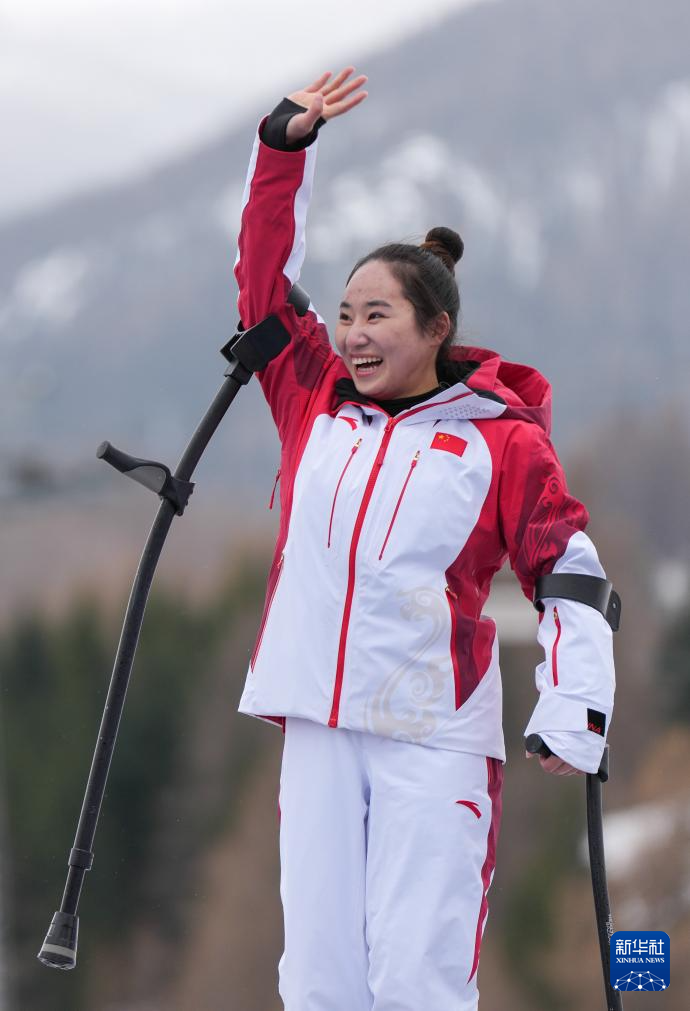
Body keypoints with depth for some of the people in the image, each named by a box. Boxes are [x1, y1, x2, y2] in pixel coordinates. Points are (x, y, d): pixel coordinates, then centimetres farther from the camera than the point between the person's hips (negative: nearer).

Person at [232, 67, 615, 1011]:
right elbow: (264, 277, 18)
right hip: (319, 721, 4)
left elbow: (569, 570, -1)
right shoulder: (316, 403, 13)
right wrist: (285, 145, 11)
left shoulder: (500, 439, 2)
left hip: (435, 736, -4)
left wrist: (576, 707, -12)